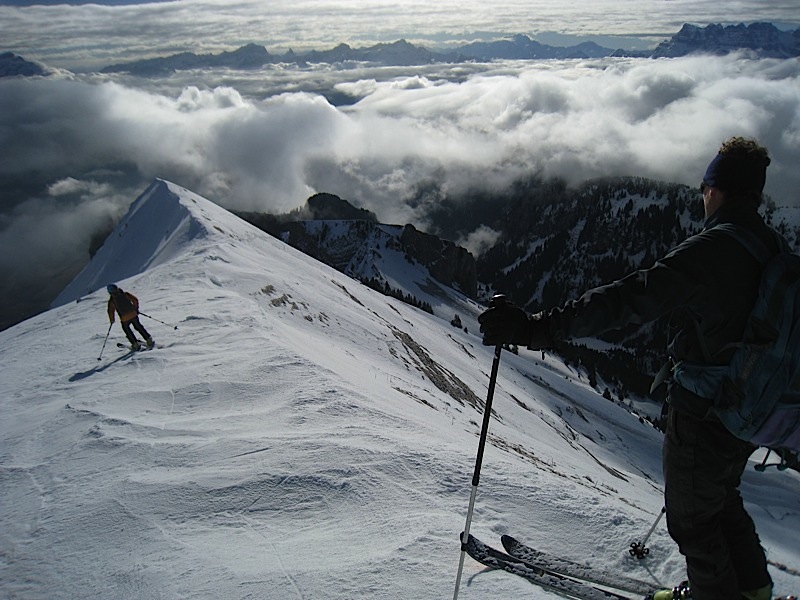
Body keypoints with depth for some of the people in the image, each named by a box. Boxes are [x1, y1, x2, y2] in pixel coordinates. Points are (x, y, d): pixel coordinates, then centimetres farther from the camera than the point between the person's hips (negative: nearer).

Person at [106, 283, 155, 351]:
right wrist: (136, 309, 17)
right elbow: (135, 300, 5)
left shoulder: (111, 300, -1)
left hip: (124, 319, -3)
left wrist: (111, 319, 14)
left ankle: (135, 344, 16)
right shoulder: (125, 294, 5)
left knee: (127, 330, 19)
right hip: (133, 314, 3)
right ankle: (149, 339, 16)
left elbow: (111, 311, 0)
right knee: (138, 327, 18)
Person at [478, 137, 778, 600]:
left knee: (691, 516, 15)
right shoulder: (776, 249, 1)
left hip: (705, 414, -9)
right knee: (722, 497, 31)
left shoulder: (709, 250, -26)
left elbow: (628, 300, -38)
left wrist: (538, 328, -42)